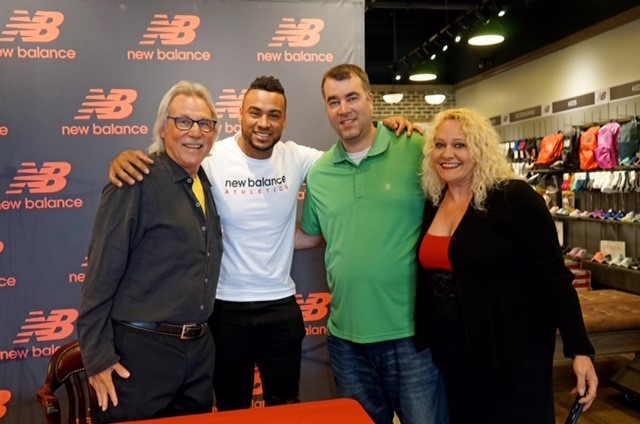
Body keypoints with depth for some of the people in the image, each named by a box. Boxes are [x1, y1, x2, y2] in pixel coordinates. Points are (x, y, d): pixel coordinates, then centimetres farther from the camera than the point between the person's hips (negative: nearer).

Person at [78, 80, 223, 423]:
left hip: (200, 349, 7)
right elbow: (102, 271, -15)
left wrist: (200, 334, 11)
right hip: (141, 350, -7)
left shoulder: (206, 184, 8)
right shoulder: (138, 181, -14)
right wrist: (98, 356, -14)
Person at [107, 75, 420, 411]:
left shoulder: (296, 158, -5)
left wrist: (384, 128, -11)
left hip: (283, 306, 2)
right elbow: (160, 169, -6)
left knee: (286, 406, 21)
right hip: (227, 308, -2)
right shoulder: (213, 159, -13)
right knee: (232, 409, 19)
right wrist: (126, 159, -27)